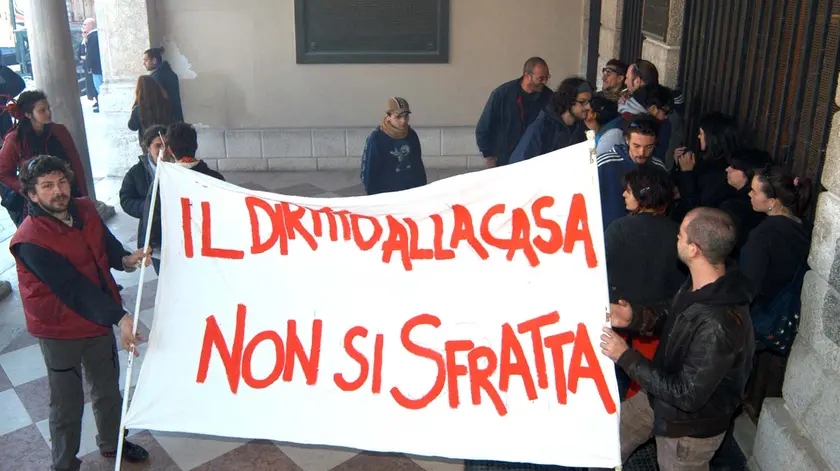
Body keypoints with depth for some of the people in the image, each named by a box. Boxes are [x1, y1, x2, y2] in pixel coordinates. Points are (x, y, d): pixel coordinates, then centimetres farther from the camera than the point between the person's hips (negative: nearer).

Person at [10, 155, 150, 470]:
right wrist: (119, 317, -39)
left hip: (99, 318, 7)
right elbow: (73, 287, -32)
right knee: (67, 403, 8)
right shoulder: (31, 240, -26)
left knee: (108, 388, 23)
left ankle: (112, 443, 47)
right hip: (60, 330, -6)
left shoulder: (85, 210, -5)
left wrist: (125, 259, -21)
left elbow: (107, 244, 4)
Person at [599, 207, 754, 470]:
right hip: (660, 397, 8)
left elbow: (687, 396, -32)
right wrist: (636, 317, -12)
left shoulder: (719, 325, -38)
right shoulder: (699, 285, -11)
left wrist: (626, 357, -27)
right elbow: (672, 315, 9)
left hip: (690, 427, -8)